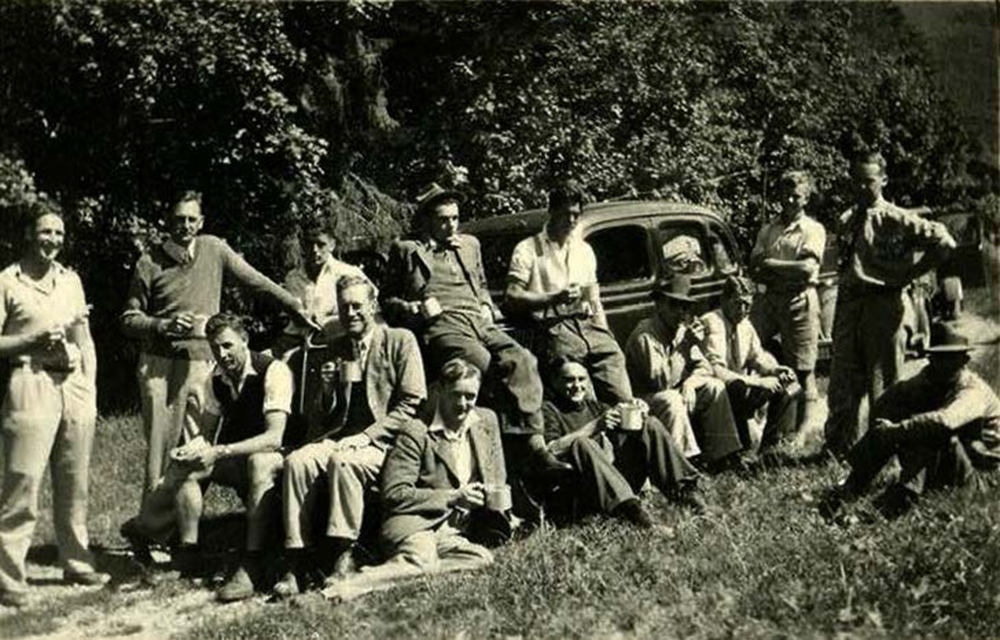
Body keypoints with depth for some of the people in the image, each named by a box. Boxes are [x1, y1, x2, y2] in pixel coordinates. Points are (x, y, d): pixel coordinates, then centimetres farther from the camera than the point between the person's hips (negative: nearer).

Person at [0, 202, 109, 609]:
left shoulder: (71, 280, 15)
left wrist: (90, 390, 10)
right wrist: (36, 338, -15)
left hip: (75, 387, 5)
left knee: (74, 485, 12)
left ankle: (77, 563, 24)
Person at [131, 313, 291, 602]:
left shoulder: (273, 371, -19)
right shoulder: (217, 378, 2)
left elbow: (274, 438, -28)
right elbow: (205, 434, 6)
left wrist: (219, 452, -36)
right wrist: (193, 448, -19)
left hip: (272, 458, -7)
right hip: (234, 460, 7)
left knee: (260, 462, -39)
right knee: (183, 464, -16)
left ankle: (252, 565, -41)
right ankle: (188, 549, -12)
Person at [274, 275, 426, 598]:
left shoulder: (400, 341, 4)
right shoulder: (335, 349, 19)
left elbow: (413, 404, -5)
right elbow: (318, 423, 19)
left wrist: (367, 436, -14)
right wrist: (328, 389, -2)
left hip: (383, 443, -4)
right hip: (339, 438, 4)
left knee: (342, 461, -35)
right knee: (297, 461, -26)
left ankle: (342, 561, -30)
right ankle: (296, 564, -27)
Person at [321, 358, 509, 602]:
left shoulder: (487, 422, 16)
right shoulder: (416, 432, -1)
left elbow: (498, 480, 28)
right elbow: (394, 494, -7)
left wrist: (495, 495, 2)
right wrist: (453, 498, -12)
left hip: (455, 532, 5)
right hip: (415, 523, -5)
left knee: (482, 559, -31)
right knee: (422, 561, -39)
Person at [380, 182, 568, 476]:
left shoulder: (469, 245, 32)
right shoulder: (406, 250, 17)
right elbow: (387, 300, 15)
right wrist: (416, 308, -4)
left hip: (481, 324, 5)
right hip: (441, 327, -4)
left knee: (522, 361, -27)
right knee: (486, 366, -36)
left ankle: (532, 443, -34)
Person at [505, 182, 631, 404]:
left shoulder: (584, 250, 26)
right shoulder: (528, 250, 7)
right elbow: (512, 299, -2)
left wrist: (604, 335, 13)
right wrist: (555, 298, -11)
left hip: (588, 324, 5)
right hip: (554, 326, -5)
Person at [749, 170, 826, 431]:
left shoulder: (813, 230, 3)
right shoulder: (767, 230, 17)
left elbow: (808, 267, -11)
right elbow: (754, 270, 9)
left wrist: (770, 264, -6)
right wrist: (787, 272, -8)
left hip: (799, 300, -4)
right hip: (769, 298, 4)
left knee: (802, 368, -3)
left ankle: (803, 427, 3)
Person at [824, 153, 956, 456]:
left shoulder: (897, 220, -6)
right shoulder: (846, 221, 12)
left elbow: (943, 242, -10)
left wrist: (908, 274, -8)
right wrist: (836, 320, 15)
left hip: (882, 305, -5)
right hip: (849, 304, 5)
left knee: (883, 381, 3)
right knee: (842, 383, 7)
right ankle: (840, 447, 17)